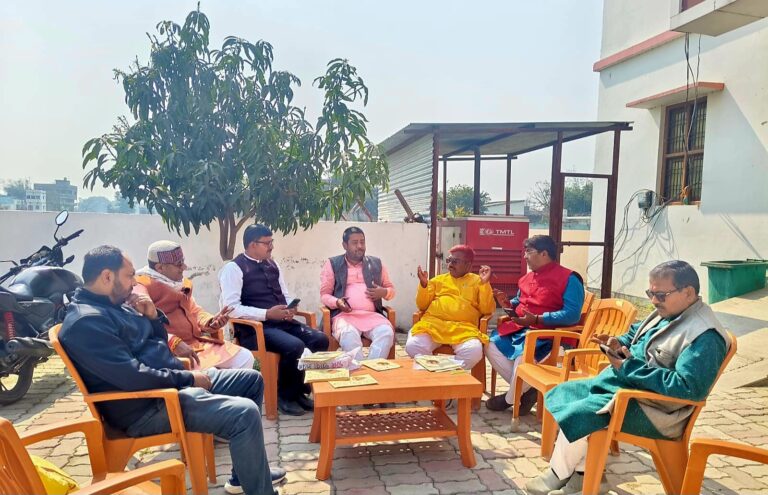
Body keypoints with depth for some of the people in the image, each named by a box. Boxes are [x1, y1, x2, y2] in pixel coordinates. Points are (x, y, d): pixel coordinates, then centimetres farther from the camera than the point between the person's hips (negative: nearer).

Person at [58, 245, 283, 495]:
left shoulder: (117, 305, 13)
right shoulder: (86, 321, -19)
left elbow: (158, 343, 20)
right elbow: (132, 377, -26)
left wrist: (153, 316, 1)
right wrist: (188, 378, -16)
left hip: (171, 383, 11)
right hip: (147, 407, -11)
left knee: (252, 380, 13)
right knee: (245, 413, -27)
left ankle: (246, 474, 20)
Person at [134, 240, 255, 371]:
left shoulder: (181, 283, 17)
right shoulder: (142, 286, -10)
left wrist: (210, 321, -1)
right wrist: (175, 343, -36)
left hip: (197, 343, 9)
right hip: (169, 351, -9)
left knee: (245, 358, 1)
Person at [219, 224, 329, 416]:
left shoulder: (272, 264, 17)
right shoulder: (233, 268, -6)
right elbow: (231, 308, -16)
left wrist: (290, 309, -1)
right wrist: (267, 314, -20)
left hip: (282, 322, 7)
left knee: (320, 340, -14)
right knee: (295, 346, -31)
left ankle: (299, 390, 3)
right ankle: (285, 396, -5)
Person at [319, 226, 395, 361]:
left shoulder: (376, 263, 20)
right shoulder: (332, 264, 12)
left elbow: (391, 289, 25)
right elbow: (324, 294, 9)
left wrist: (383, 292, 0)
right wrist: (337, 302, -14)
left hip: (372, 315, 3)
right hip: (344, 315, -2)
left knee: (387, 333, -30)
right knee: (349, 335, -37)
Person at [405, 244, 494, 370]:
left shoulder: (477, 281, 16)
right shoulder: (438, 280, 23)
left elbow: (487, 310, 6)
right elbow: (422, 306, 18)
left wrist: (485, 284, -4)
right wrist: (423, 284, 3)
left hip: (463, 328, -1)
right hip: (433, 324, 2)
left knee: (474, 351, -33)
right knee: (413, 346, -28)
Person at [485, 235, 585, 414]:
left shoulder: (568, 278, -10)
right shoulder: (527, 278, 15)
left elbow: (572, 315, -20)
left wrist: (536, 319, -26)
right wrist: (508, 304, 6)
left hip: (547, 333, -8)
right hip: (519, 328, 8)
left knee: (524, 353, -35)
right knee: (491, 344, -11)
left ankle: (511, 398, -6)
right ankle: (525, 388, -2)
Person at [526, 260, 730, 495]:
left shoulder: (706, 337, -21)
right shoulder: (665, 312, 8)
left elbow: (688, 387, -30)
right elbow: (635, 334, 24)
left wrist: (630, 367, -26)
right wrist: (619, 344, 0)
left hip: (651, 410, -10)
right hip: (619, 383, 11)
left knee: (574, 415, -21)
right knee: (559, 394, 8)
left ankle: (558, 475, 8)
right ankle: (584, 472, 13)